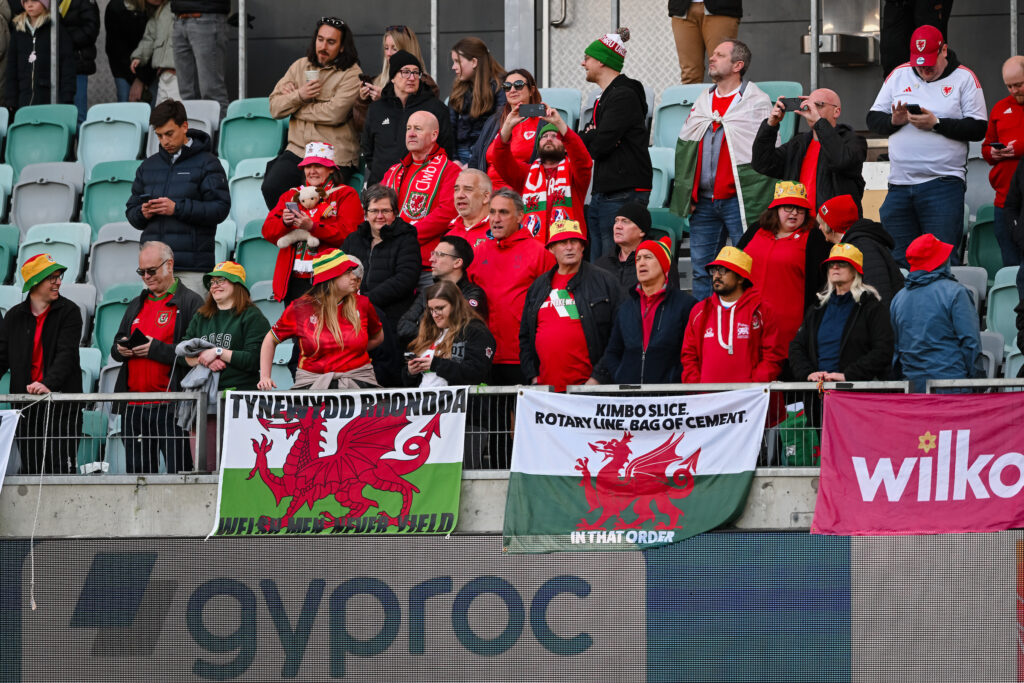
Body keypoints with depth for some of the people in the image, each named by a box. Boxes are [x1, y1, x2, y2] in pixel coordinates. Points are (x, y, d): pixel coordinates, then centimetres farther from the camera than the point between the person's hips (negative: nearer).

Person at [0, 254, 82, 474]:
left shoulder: (69, 312, 0)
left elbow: (66, 354, -12)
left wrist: (49, 383, -29)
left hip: (62, 400, -4)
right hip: (26, 404, 4)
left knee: (60, 467, -11)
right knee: (30, 470, 3)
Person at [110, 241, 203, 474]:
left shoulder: (190, 302, -1)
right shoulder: (136, 305, 22)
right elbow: (115, 347, 24)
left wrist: (156, 349, -18)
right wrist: (121, 349, 0)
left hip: (170, 408, -7)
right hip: (134, 406, 7)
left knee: (178, 472, -10)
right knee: (137, 472, 7)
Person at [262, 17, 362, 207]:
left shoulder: (351, 74, -2)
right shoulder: (300, 66, 14)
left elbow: (335, 113, -16)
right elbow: (275, 107, 10)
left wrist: (293, 102, -4)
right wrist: (299, 96, -10)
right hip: (297, 150, 5)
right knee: (271, 188, -19)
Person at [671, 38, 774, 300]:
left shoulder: (756, 102, -3)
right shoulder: (702, 102, 17)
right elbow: (683, 148, 21)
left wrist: (757, 199, -13)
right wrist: (685, 192, 11)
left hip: (739, 201, -6)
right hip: (703, 201, 6)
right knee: (701, 271, 7)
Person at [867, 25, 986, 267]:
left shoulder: (964, 78, 2)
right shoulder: (899, 75, 14)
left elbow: (978, 129, -6)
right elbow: (873, 119, 16)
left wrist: (936, 124, -14)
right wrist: (893, 121, -6)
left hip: (943, 184, -4)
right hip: (900, 185, 4)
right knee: (898, 259, 5)